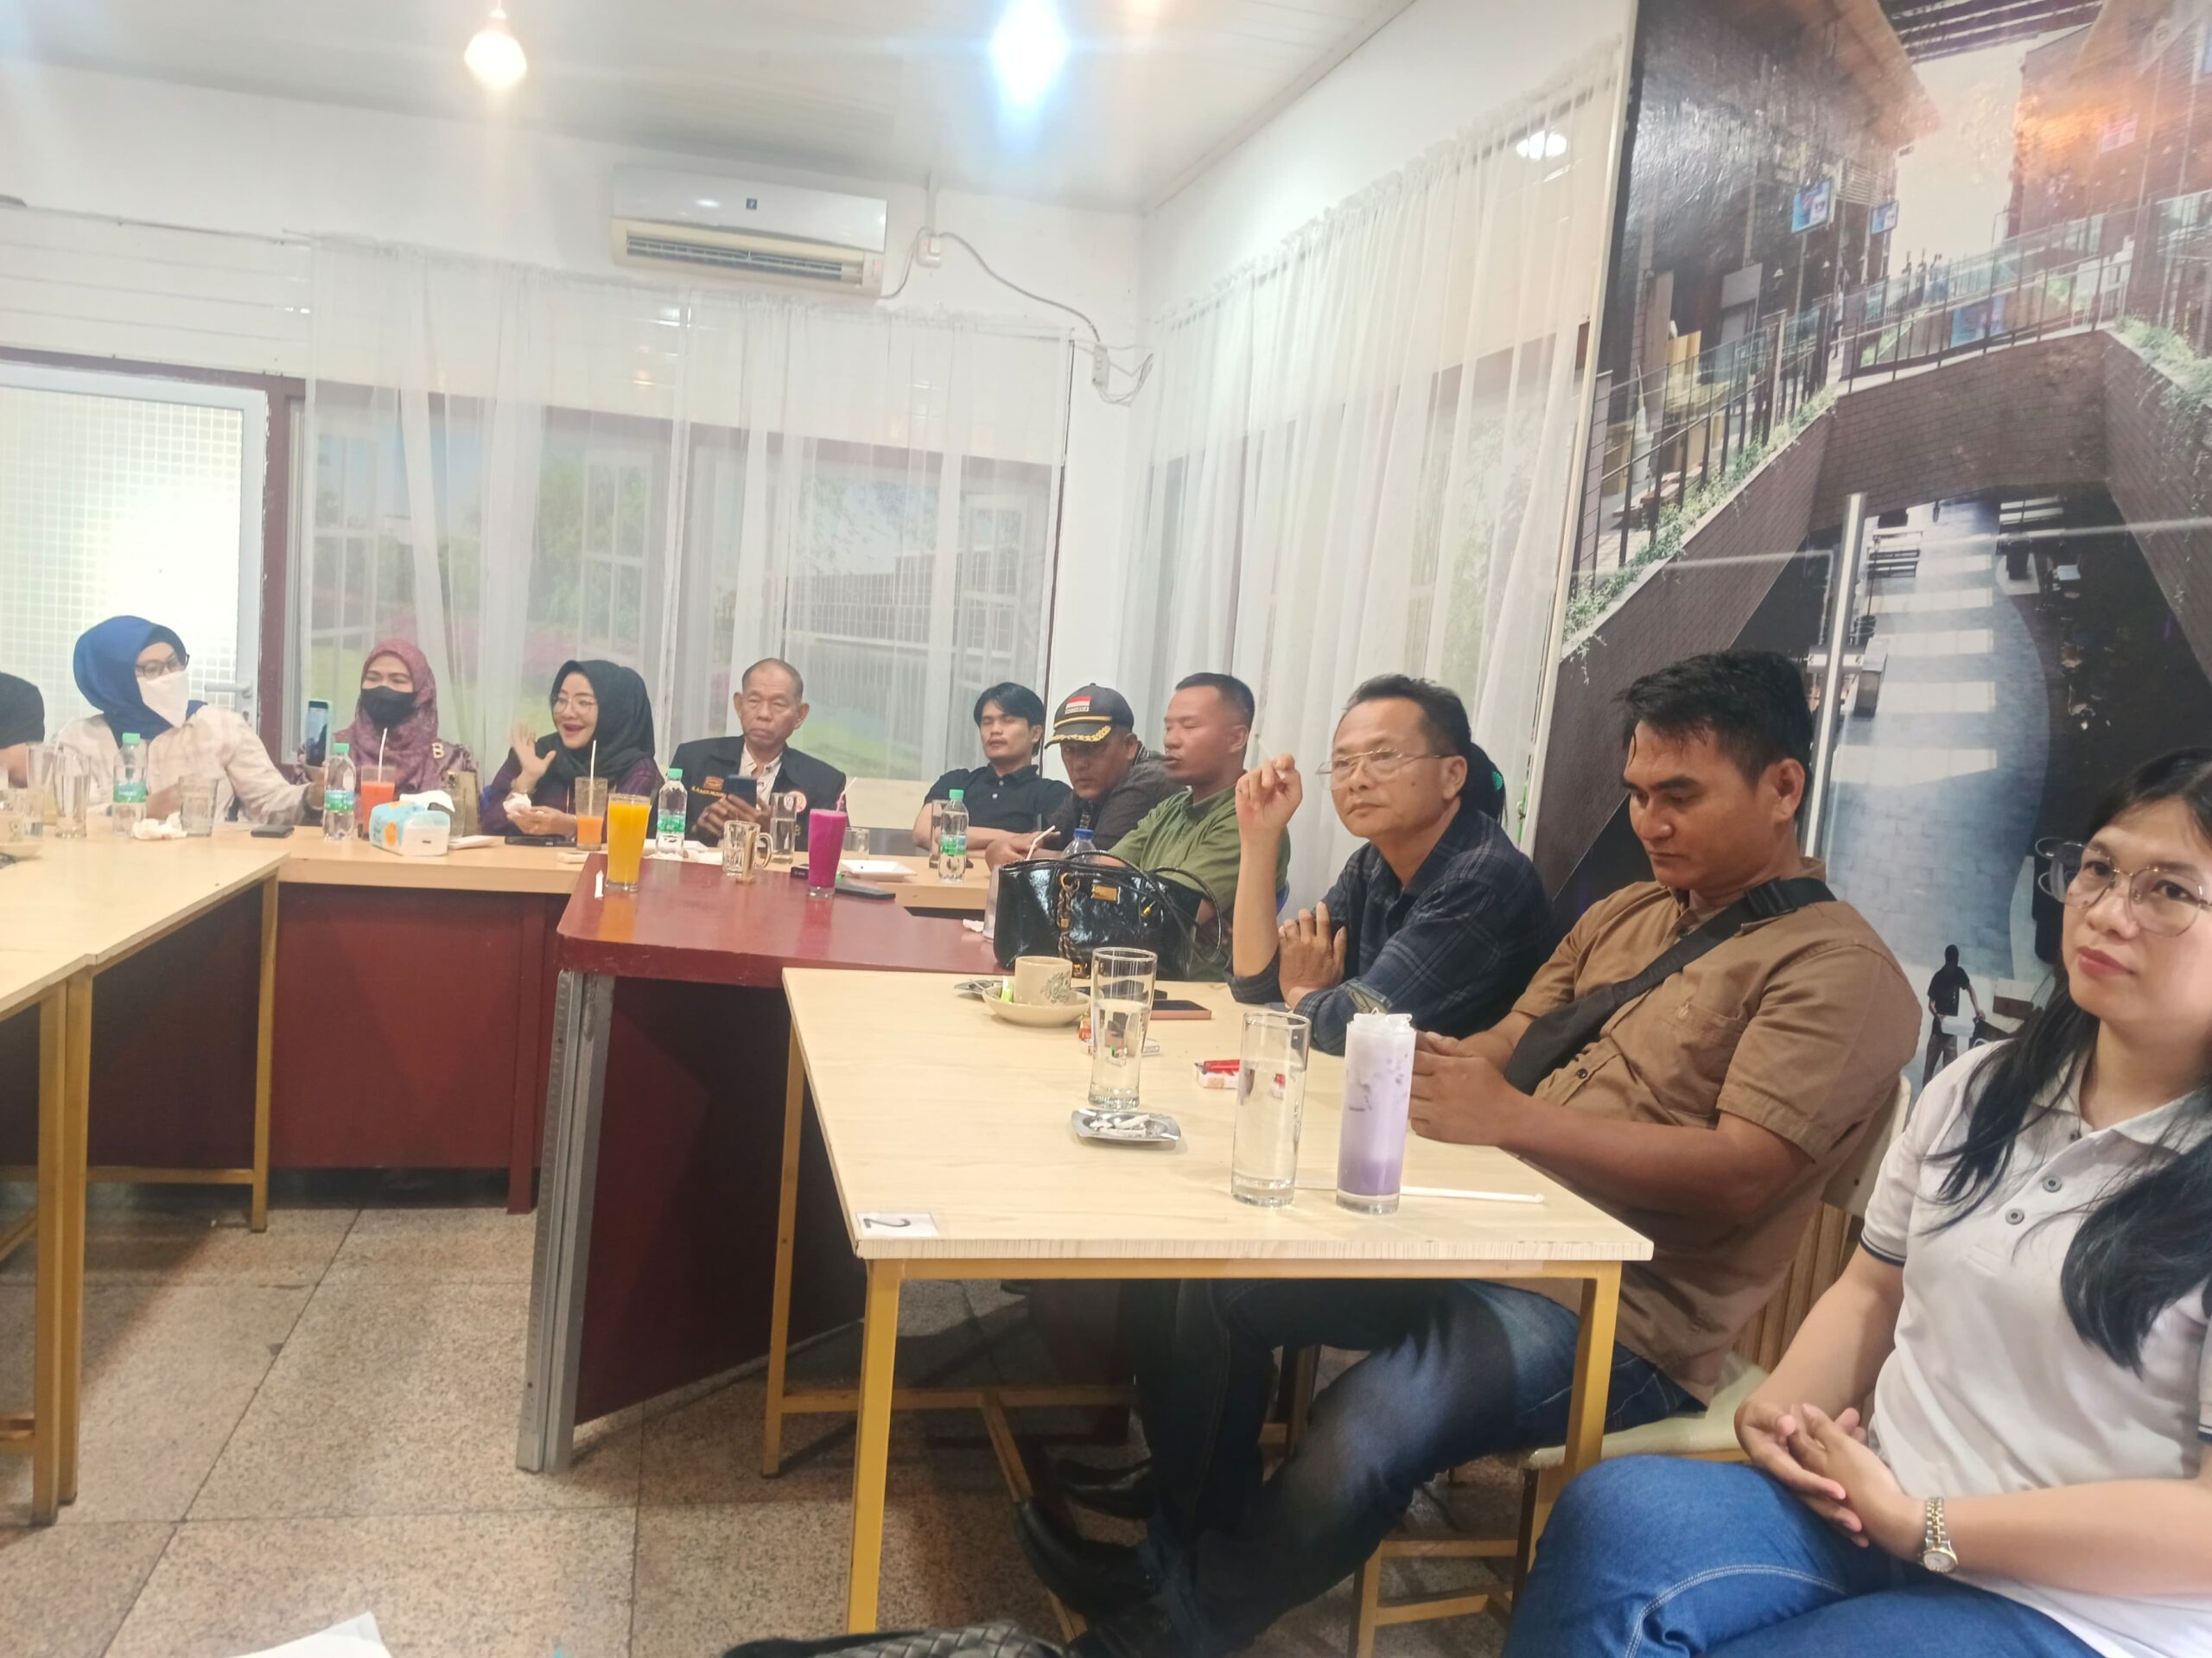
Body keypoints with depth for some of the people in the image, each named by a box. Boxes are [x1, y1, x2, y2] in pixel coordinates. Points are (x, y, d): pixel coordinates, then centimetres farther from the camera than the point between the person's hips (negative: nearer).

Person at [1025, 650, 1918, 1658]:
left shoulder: (1839, 970, -9)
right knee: (1224, 1275, -2)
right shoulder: (1624, 916, 16)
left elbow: (1739, 1177, -21)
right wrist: (1428, 1067, -9)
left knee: (1357, 1447, -29)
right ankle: (1191, 1561, 14)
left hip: (1626, 1320, -8)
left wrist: (1511, 1118, -29)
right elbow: (1508, 1048, 13)